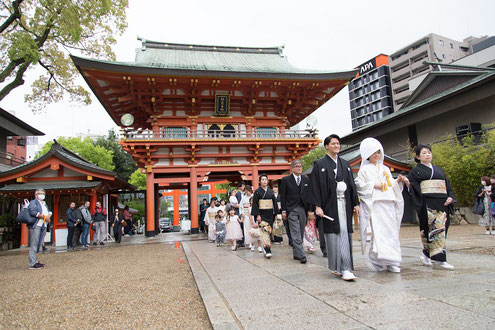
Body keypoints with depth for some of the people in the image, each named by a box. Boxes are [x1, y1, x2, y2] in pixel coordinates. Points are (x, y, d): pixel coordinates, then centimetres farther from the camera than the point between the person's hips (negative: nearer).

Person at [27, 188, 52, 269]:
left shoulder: (44, 203, 24)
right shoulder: (33, 202, 0)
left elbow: (49, 212, 17)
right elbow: (33, 212, -15)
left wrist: (49, 216, -7)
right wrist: (44, 217, -12)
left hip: (42, 226, 8)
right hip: (35, 226, -8)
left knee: (37, 245, 11)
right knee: (33, 244, -8)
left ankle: (35, 261, 17)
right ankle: (32, 264, -8)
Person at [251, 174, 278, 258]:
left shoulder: (271, 191, 10)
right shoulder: (257, 191, 0)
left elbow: (275, 203, 13)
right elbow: (255, 204, -5)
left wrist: (275, 213, 8)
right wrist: (257, 215, -13)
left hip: (270, 214, 4)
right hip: (261, 214, -4)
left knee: (268, 231, 6)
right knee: (264, 230, -12)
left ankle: (266, 248, 18)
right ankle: (267, 250, -15)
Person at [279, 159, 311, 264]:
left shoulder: (306, 180, 11)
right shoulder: (286, 180, 1)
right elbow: (282, 196, 0)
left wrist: (309, 209, 5)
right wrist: (283, 211, -5)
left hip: (303, 209, 4)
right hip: (291, 209, -4)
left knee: (301, 233, 8)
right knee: (296, 233, -9)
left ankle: (296, 254, 19)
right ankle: (301, 255, -10)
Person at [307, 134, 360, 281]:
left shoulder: (345, 164, 16)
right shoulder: (319, 164, 1)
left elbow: (352, 185, 17)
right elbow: (315, 186, -4)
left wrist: (355, 203, 10)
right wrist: (317, 206, -12)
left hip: (344, 203, 4)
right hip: (330, 205, -4)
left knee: (345, 233, -1)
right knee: (332, 234, -1)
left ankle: (345, 268, 3)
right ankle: (335, 267, 11)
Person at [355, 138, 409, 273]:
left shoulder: (385, 169, 21)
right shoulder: (364, 169, 6)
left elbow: (391, 185, 22)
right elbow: (359, 186, -3)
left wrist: (398, 181, 3)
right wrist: (373, 185, -12)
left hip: (388, 204, 5)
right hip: (374, 204, -5)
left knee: (391, 231, 1)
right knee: (378, 231, -12)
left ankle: (392, 262, 6)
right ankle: (381, 261, -7)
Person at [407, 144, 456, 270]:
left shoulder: (438, 169, 22)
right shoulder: (416, 171, 5)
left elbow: (448, 184, 20)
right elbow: (412, 188, -3)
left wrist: (450, 197, 1)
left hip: (442, 203, 6)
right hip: (427, 204, -6)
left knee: (441, 228, 2)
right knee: (435, 228, -12)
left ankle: (426, 254, 14)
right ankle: (438, 259, -11)